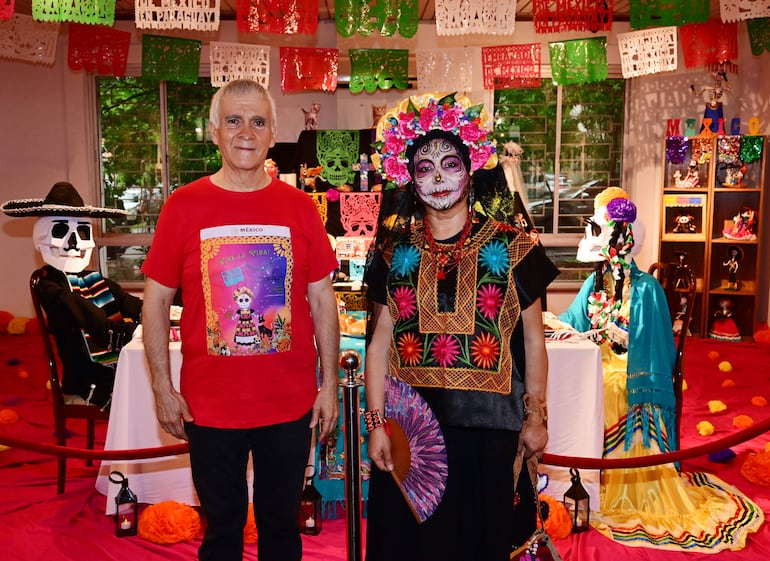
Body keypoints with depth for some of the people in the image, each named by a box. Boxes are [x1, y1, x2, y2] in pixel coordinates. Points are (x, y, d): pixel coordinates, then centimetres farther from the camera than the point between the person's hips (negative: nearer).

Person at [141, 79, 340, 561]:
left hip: (292, 404, 1)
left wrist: (330, 383, 0)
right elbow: (157, 300, 0)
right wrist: (163, 388, -3)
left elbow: (322, 299, 2)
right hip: (209, 406, 0)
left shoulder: (300, 207, -2)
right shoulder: (184, 206, -4)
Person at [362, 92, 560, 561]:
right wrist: (377, 423, 1)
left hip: (485, 427, -1)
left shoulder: (511, 248, -2)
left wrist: (535, 417, 4)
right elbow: (380, 342, 4)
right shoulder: (394, 251, 4)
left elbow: (533, 340, 3)